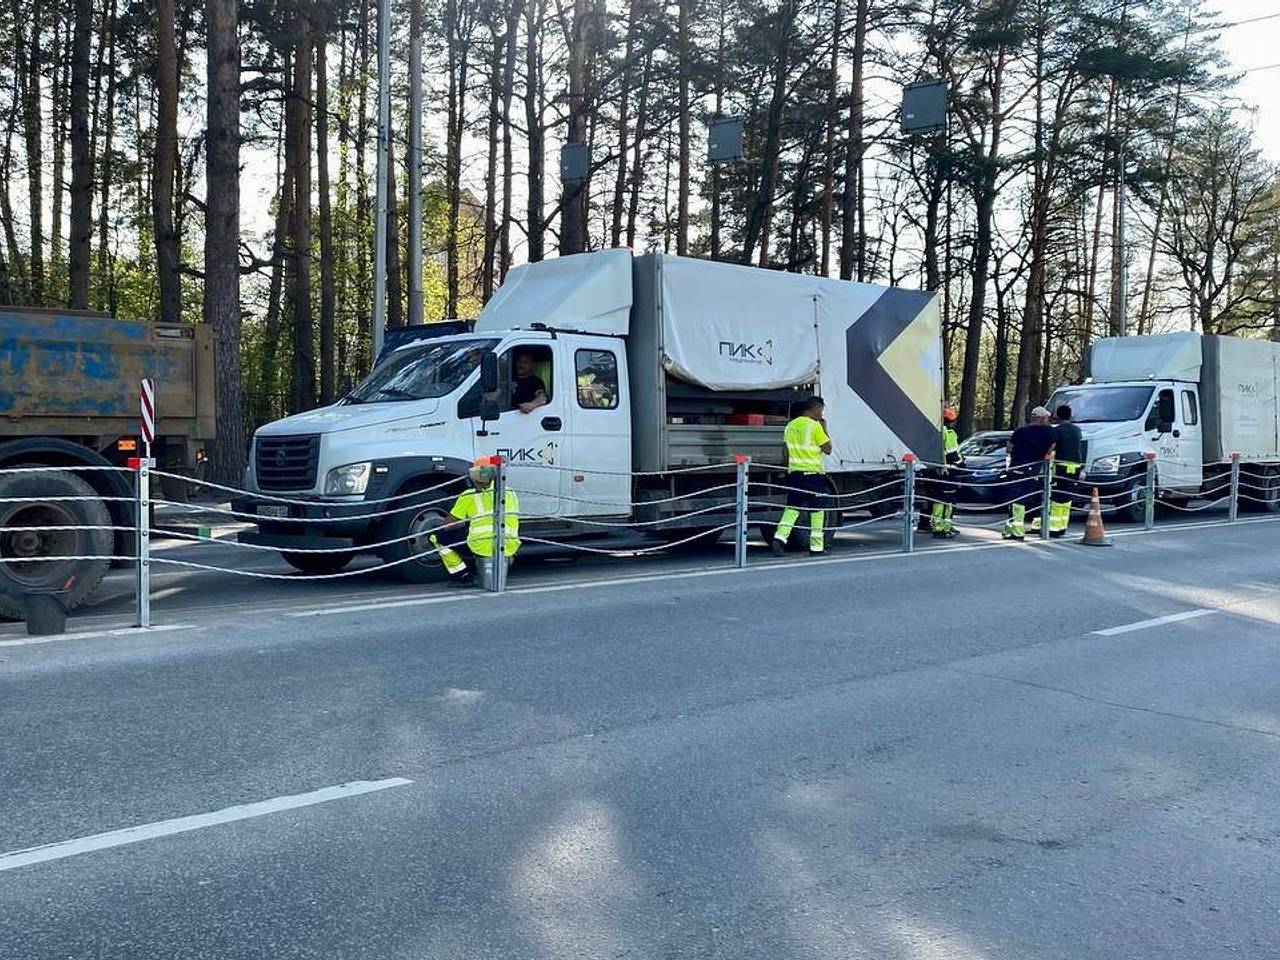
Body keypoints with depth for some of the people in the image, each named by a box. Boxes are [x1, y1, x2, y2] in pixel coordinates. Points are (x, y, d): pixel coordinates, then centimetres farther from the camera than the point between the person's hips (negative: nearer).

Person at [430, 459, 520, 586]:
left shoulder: (469, 496, 2)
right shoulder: (510, 493, 17)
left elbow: (449, 525, 7)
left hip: (482, 547, -6)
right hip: (509, 549, 6)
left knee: (439, 537, 12)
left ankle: (463, 576, 9)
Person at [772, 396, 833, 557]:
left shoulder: (791, 425, 10)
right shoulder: (814, 426, -12)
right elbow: (827, 449, -7)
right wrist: (825, 429, 2)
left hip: (794, 472, 6)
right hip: (813, 473, -6)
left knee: (792, 507, 7)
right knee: (816, 510, 5)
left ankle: (780, 536, -11)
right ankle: (816, 546, 9)